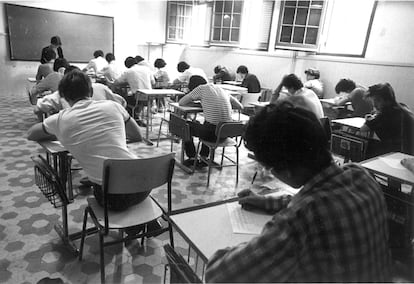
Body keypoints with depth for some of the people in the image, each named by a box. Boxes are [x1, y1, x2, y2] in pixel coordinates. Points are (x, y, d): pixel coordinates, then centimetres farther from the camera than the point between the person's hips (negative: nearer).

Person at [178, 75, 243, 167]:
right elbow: (240, 106, 20)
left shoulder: (201, 88, 0)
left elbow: (181, 103, 6)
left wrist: (194, 99, 23)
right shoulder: (221, 89, 15)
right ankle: (204, 158, 38)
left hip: (213, 131, -6)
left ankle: (192, 158, 29)